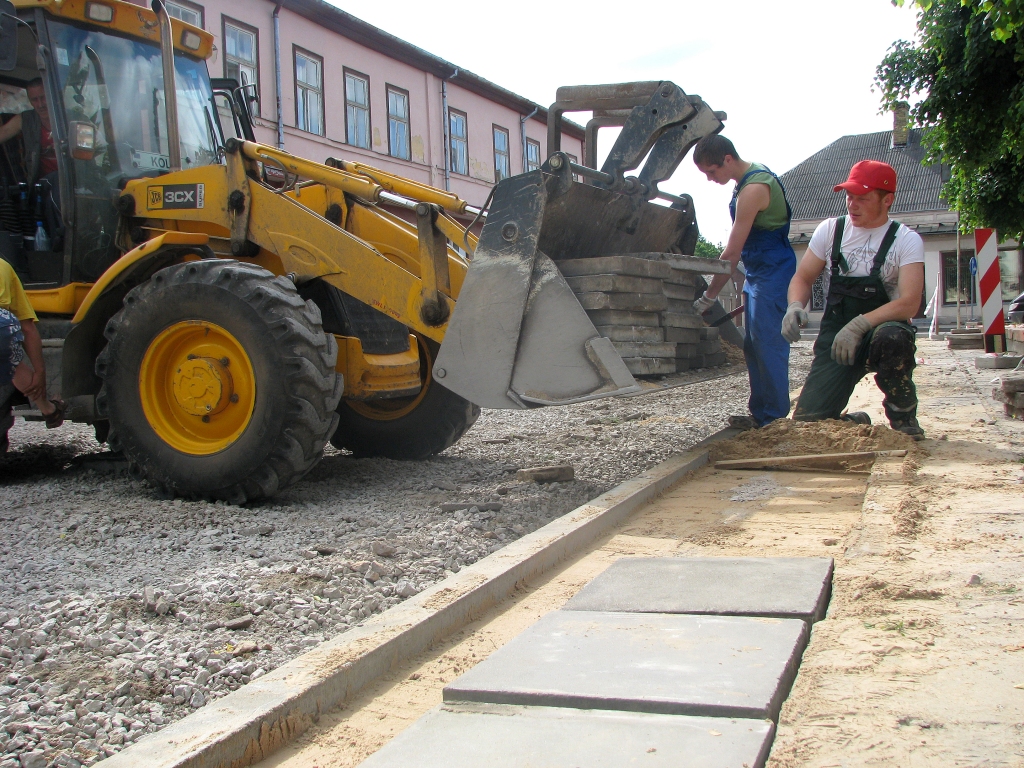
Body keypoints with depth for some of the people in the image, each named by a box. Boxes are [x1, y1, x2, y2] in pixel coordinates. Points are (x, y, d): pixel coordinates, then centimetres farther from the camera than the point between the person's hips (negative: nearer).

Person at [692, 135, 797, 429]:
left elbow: (732, 254, -20)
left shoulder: (753, 189, -20)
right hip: (757, 273, 10)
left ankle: (774, 419, -6)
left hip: (773, 272, -10)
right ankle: (760, 413, 16)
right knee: (754, 347, 11)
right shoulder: (748, 179, 11)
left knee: (768, 345, -10)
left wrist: (708, 297, -15)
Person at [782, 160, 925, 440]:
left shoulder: (906, 240, -8)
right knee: (807, 420, -15)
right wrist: (795, 306, -16)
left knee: (891, 337, -40)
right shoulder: (830, 230, 2)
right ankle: (856, 423, 22)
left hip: (880, 329, -2)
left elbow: (909, 303, -20)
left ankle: (903, 416, -12)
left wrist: (859, 325, -33)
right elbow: (802, 278, 8)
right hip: (835, 338, 2)